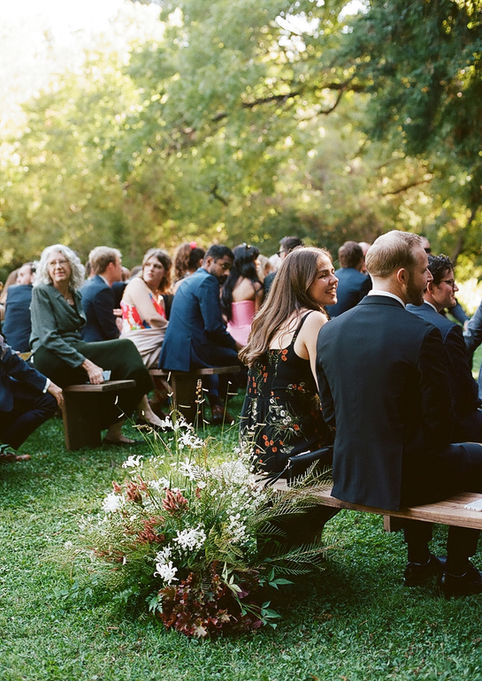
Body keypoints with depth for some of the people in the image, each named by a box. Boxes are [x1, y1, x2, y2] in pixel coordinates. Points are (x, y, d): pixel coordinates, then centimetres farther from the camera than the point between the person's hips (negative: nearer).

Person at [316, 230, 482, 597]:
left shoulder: (329, 330, -3)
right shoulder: (422, 334, -20)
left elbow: (331, 413, 5)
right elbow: (440, 425, -15)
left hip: (350, 474, 6)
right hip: (405, 477, -6)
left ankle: (419, 561, 40)